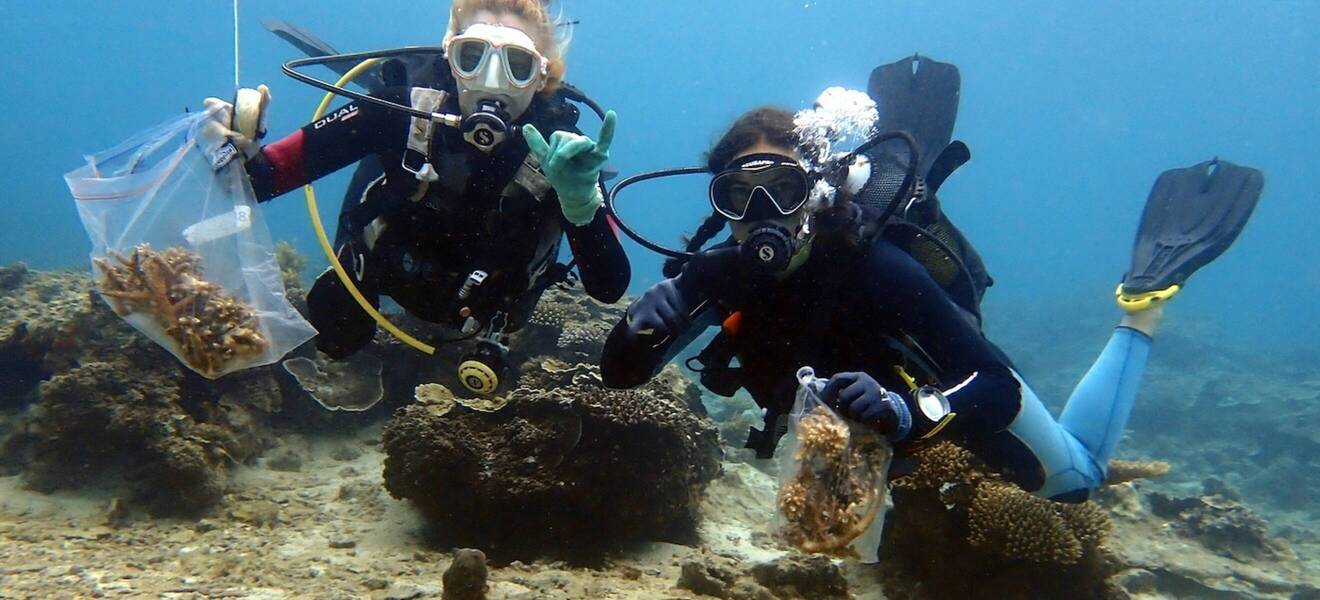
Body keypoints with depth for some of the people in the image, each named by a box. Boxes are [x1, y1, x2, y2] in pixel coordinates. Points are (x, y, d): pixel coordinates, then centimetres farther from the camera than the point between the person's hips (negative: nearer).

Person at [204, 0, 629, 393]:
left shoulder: (559, 150, -34)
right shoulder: (407, 102, -33)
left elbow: (608, 288, -38)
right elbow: (292, 160, -30)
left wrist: (582, 202, -55)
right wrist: (243, 157, -53)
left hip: (480, 306, 0)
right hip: (388, 262, 0)